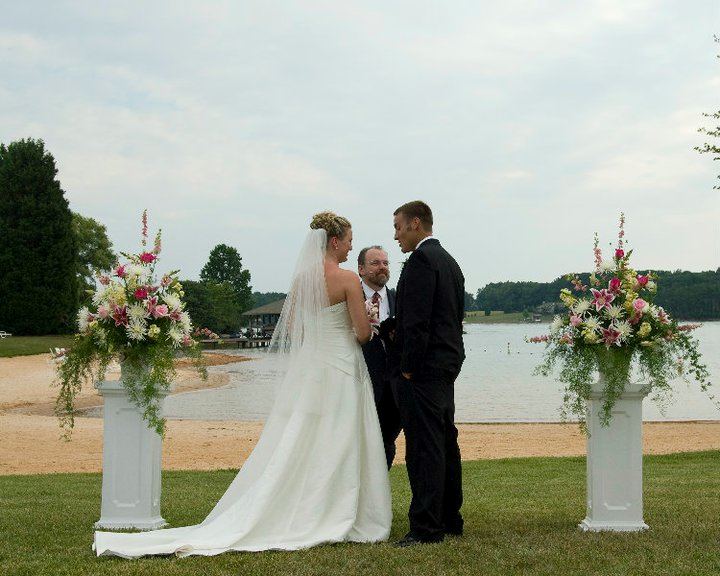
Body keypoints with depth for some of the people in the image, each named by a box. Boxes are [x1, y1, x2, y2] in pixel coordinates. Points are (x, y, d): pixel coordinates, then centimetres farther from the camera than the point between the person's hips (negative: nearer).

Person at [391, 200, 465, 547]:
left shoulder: (421, 259, -13)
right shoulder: (449, 261, 18)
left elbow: (417, 320, -20)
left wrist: (407, 368, -16)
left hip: (422, 367, -10)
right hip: (447, 365, 10)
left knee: (424, 448, -9)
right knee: (445, 444, 14)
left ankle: (426, 528, -8)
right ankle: (450, 520, 21)